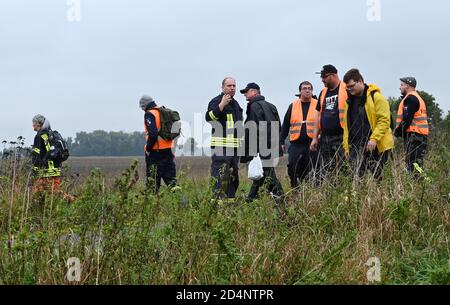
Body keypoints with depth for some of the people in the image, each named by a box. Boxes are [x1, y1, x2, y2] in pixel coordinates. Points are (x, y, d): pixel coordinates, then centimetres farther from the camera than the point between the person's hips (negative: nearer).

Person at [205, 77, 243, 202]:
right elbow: (209, 117, -22)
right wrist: (222, 105, -28)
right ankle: (217, 200, -14)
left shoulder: (235, 103, 22)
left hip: (234, 146, 9)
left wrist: (241, 140, 28)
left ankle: (230, 199, 19)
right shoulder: (217, 101, -5)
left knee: (233, 176, 12)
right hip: (221, 146, -9)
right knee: (220, 176, -14)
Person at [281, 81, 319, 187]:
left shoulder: (318, 105, 4)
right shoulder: (293, 106, 10)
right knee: (292, 169, -5)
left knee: (309, 171, 2)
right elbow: (285, 125, 14)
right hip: (296, 144, 2)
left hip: (312, 144, -2)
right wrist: (281, 141, 9)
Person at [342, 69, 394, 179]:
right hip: (356, 147, 6)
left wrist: (374, 139, -21)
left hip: (375, 147, -6)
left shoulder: (376, 97, -6)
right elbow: (347, 125, 19)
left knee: (377, 177, 0)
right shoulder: (350, 101, 15)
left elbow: (384, 120, -12)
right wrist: (346, 146, 12)